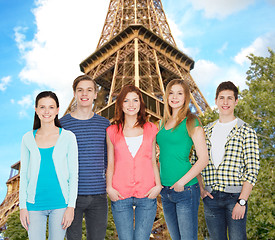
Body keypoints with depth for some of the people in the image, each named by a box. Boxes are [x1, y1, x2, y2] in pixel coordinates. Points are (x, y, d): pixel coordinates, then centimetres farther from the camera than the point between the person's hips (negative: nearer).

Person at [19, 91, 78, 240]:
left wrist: (71, 206, -6)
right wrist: (22, 206, 3)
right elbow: (24, 174, 8)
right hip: (35, 204, 1)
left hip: (60, 203, -1)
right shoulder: (28, 139, 3)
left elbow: (73, 174, -1)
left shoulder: (68, 137, -2)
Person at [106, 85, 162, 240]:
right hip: (120, 195, 0)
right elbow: (110, 164, 10)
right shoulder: (112, 131, 8)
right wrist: (109, 188, -2)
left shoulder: (151, 129, 10)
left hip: (147, 194, 0)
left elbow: (153, 161, 12)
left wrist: (158, 185, 1)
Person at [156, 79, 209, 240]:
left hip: (185, 190, -6)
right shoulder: (163, 123, 12)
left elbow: (203, 160, -11)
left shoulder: (191, 122, -7)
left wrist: (182, 182, -16)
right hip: (165, 190, 6)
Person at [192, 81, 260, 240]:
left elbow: (252, 168, -7)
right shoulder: (206, 131, 12)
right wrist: (200, 188, 3)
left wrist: (242, 201, -13)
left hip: (235, 196, -3)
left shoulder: (246, 131, -1)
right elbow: (195, 161, 16)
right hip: (211, 197, 4)